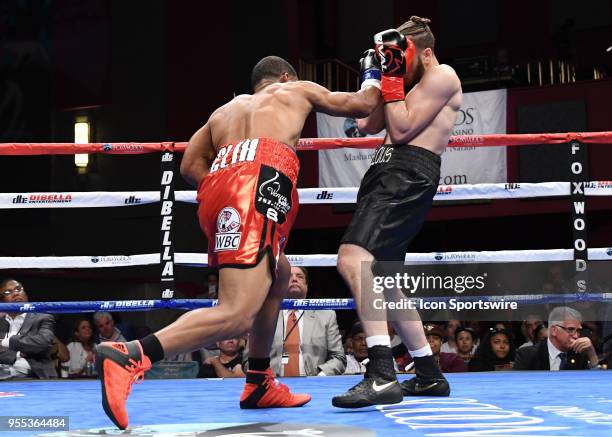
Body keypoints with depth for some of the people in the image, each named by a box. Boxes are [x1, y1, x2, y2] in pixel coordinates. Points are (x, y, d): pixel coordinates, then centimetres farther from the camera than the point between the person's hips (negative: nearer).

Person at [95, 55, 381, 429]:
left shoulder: (226, 109, 36)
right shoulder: (297, 90, 28)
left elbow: (190, 165, 22)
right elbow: (362, 104, 38)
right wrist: (373, 77, 57)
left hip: (217, 192, 7)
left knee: (279, 275, 31)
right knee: (237, 315, -18)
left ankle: (259, 385, 30)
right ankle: (127, 357, -35)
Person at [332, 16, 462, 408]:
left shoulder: (442, 75, -2)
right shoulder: (417, 85, 27)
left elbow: (402, 129, -11)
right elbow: (368, 125, 23)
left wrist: (393, 79, -5)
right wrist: (380, 74, 19)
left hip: (408, 173, -11)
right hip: (388, 170, 11)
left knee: (354, 258, -29)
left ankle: (382, 375, -38)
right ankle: (429, 375, 23)